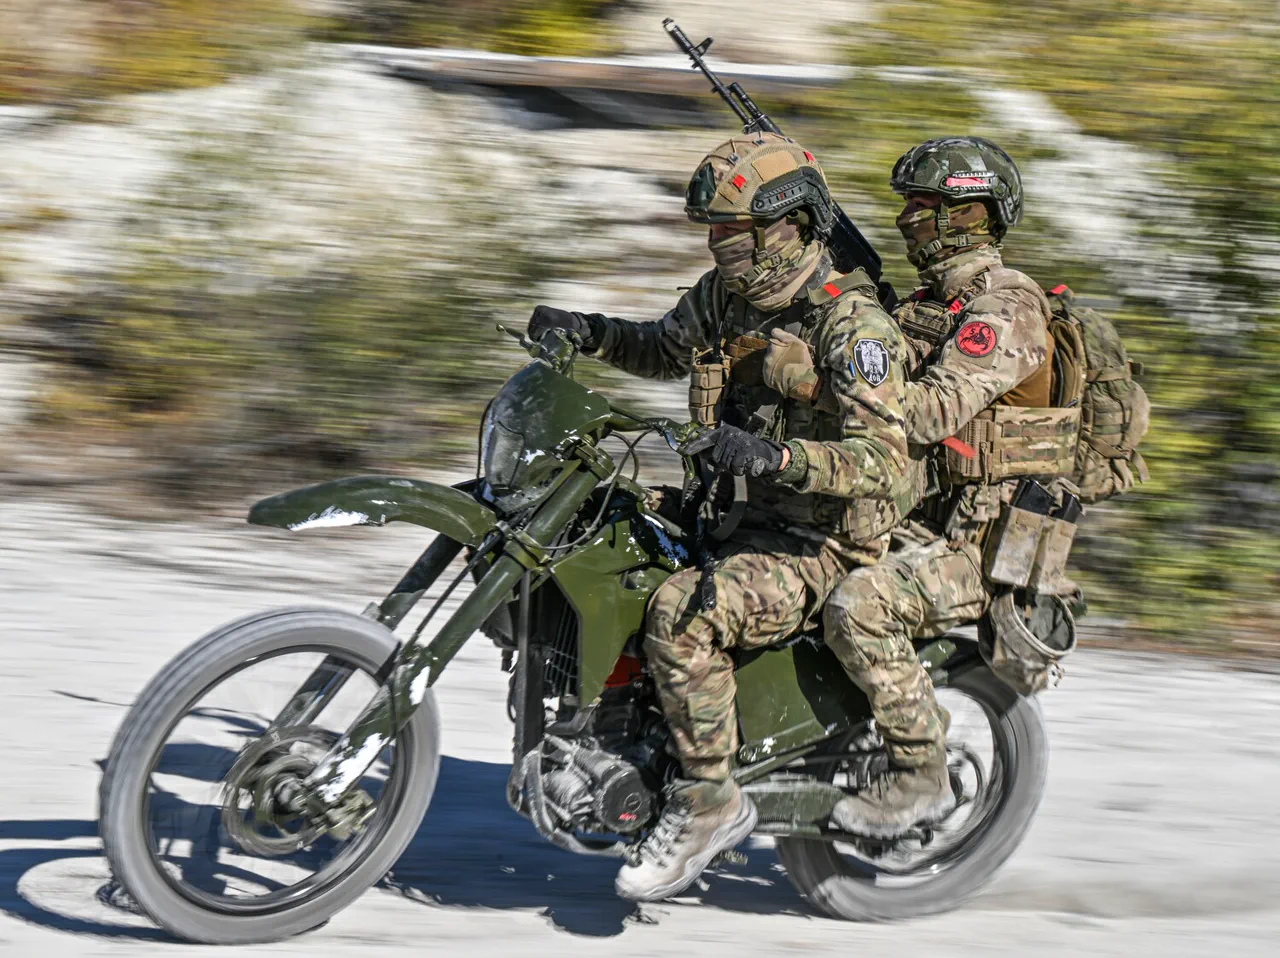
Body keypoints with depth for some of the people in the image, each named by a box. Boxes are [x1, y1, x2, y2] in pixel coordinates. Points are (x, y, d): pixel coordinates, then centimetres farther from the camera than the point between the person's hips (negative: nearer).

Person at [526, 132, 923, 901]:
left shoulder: (852, 325, -19)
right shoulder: (727, 295, 6)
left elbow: (885, 460, -28)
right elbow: (666, 349, 27)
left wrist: (776, 455, -42)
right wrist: (589, 333, 7)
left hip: (826, 547, -9)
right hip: (752, 518, 9)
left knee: (682, 613, -31)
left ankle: (709, 803, -18)